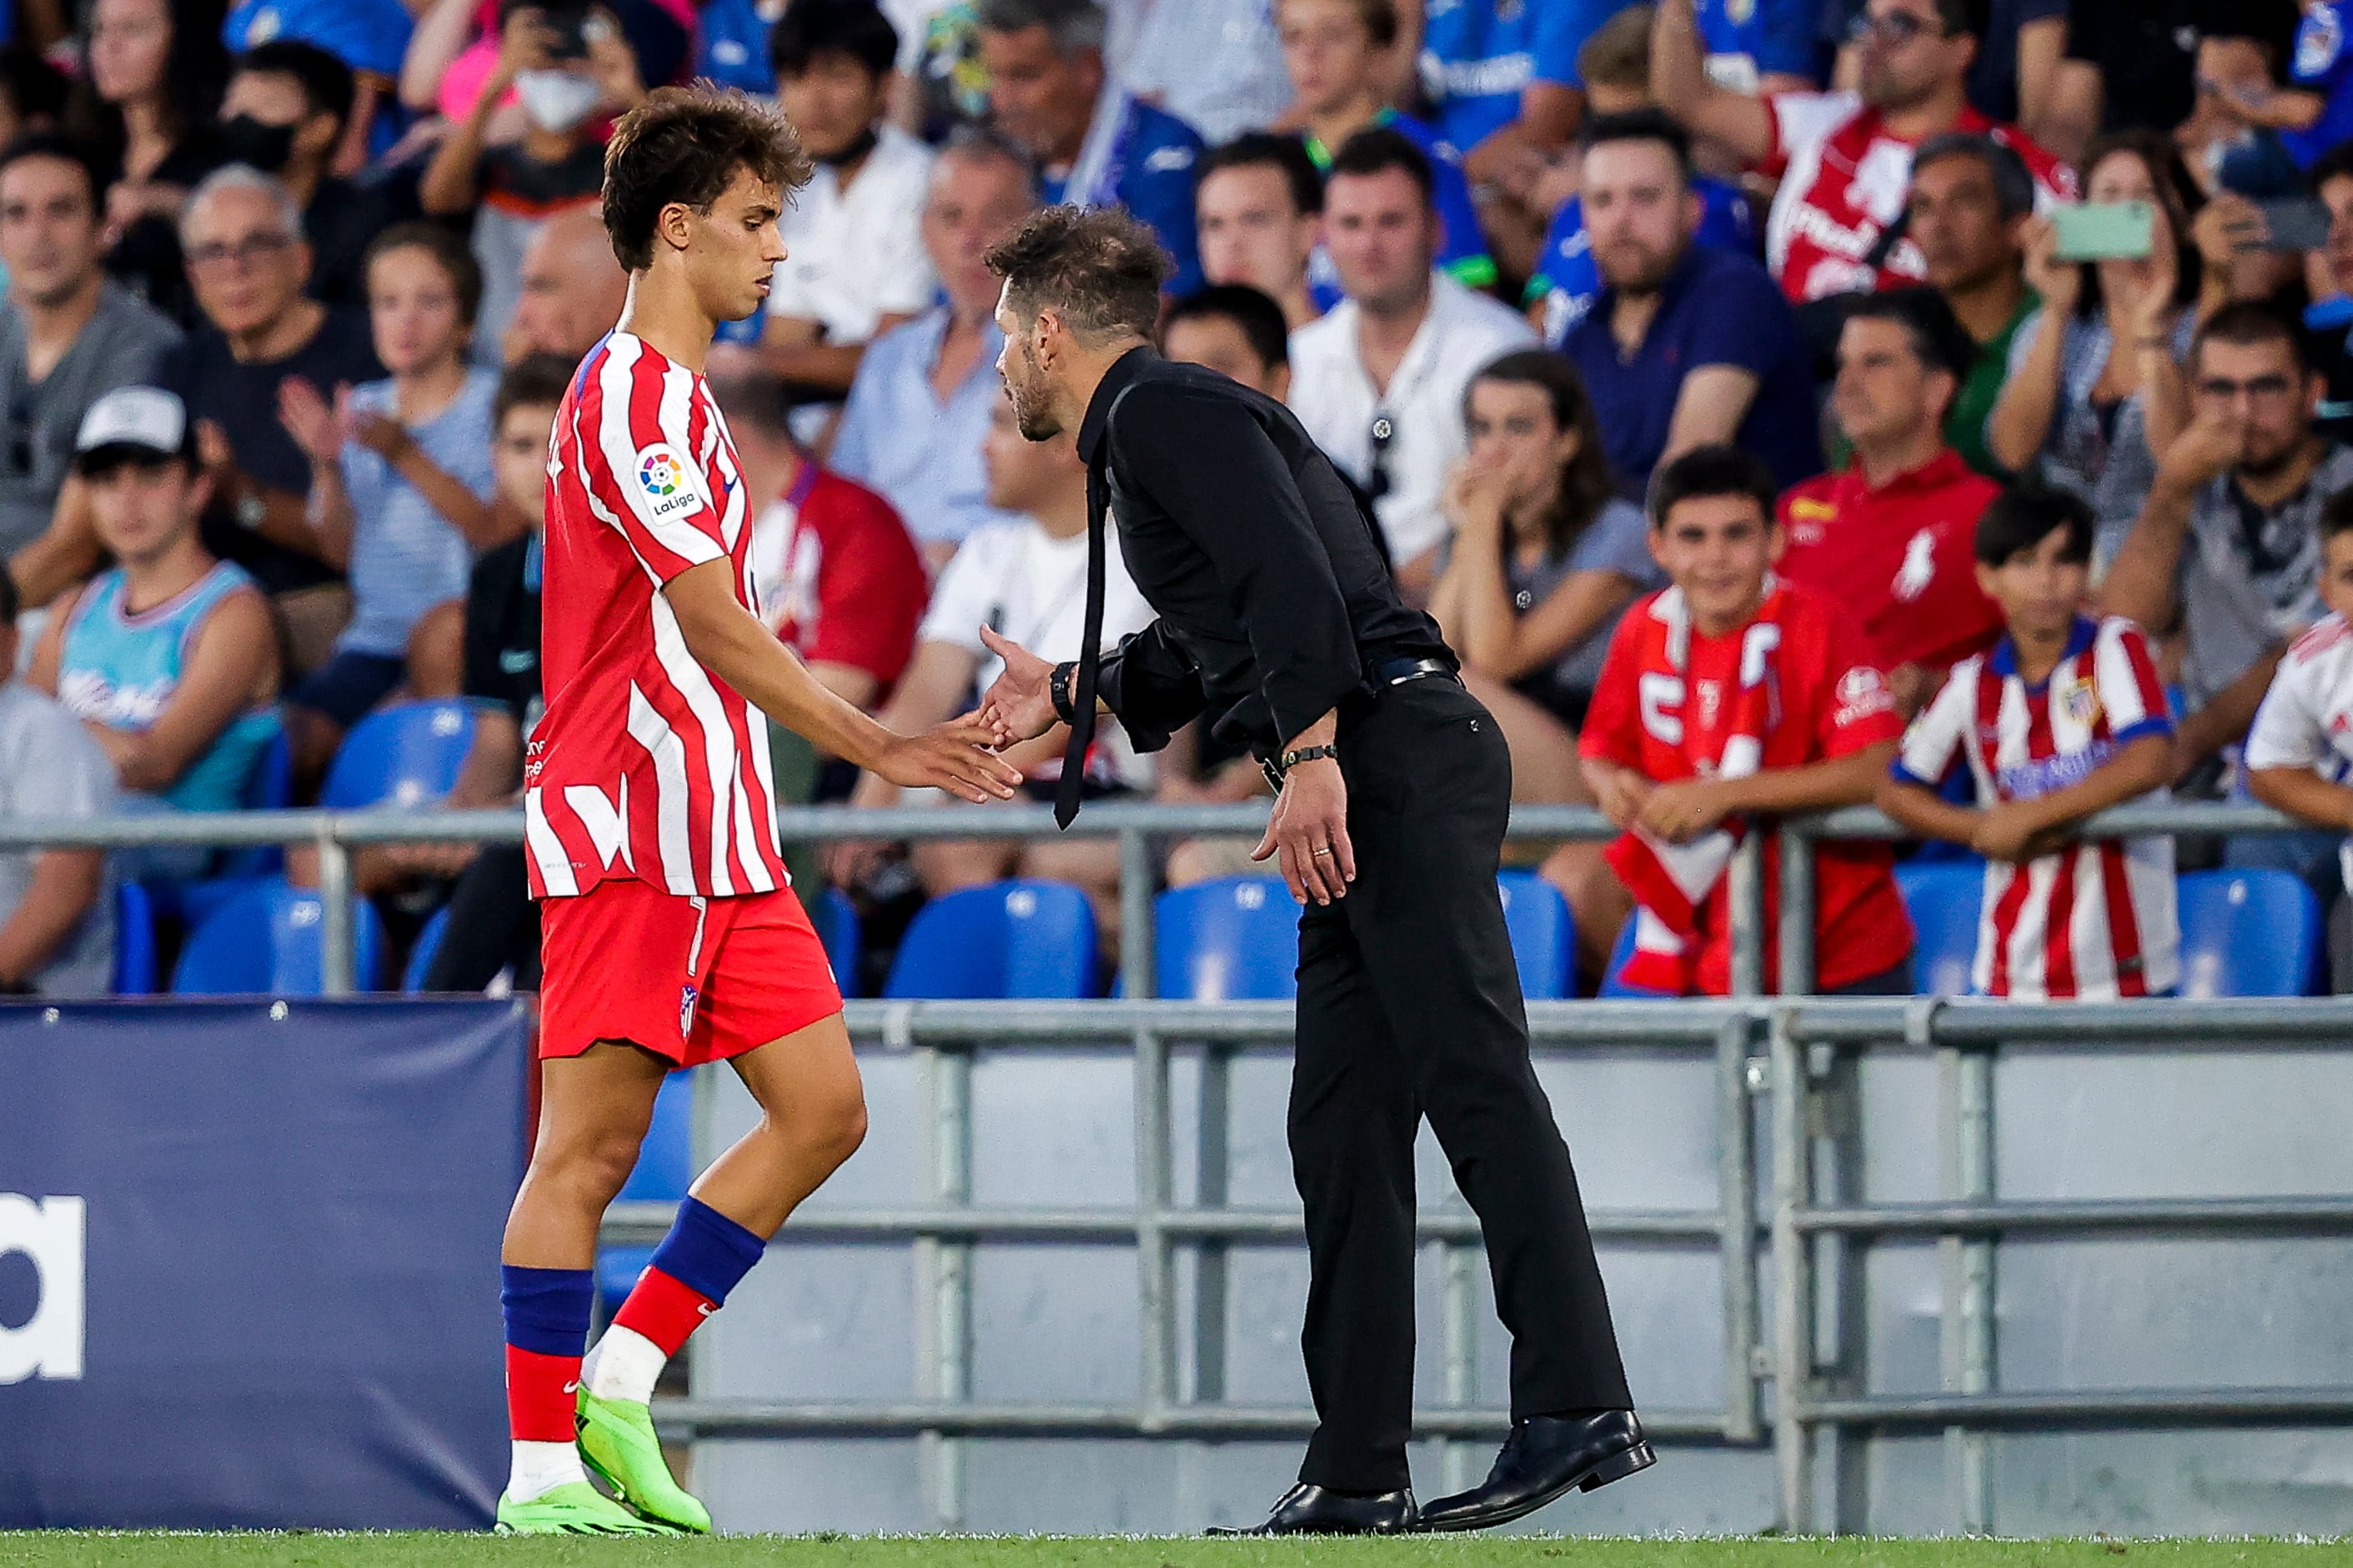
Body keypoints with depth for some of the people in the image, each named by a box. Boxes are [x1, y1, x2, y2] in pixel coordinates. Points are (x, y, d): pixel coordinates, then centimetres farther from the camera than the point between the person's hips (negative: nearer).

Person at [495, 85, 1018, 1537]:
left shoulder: (680, 395, 19)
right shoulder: (629, 395, -11)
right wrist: (872, 743, -18)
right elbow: (714, 620, -17)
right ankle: (542, 1471, -6)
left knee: (823, 1107, 4)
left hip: (722, 836, 10)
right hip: (626, 827, -10)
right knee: (589, 1146, -8)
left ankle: (618, 1391, 6)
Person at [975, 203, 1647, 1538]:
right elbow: (1210, 657, 38)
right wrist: (1069, 695, 43)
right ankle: (1359, 1476, 6)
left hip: (1401, 757, -10)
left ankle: (1580, 1408, -25)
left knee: (1474, 1078, -17)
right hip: (1370, 789, 10)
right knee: (1343, 1127, 7)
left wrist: (1313, 756, -23)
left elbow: (1291, 579, -18)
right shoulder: (1151, 430, 27)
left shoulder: (1168, 413, -4)